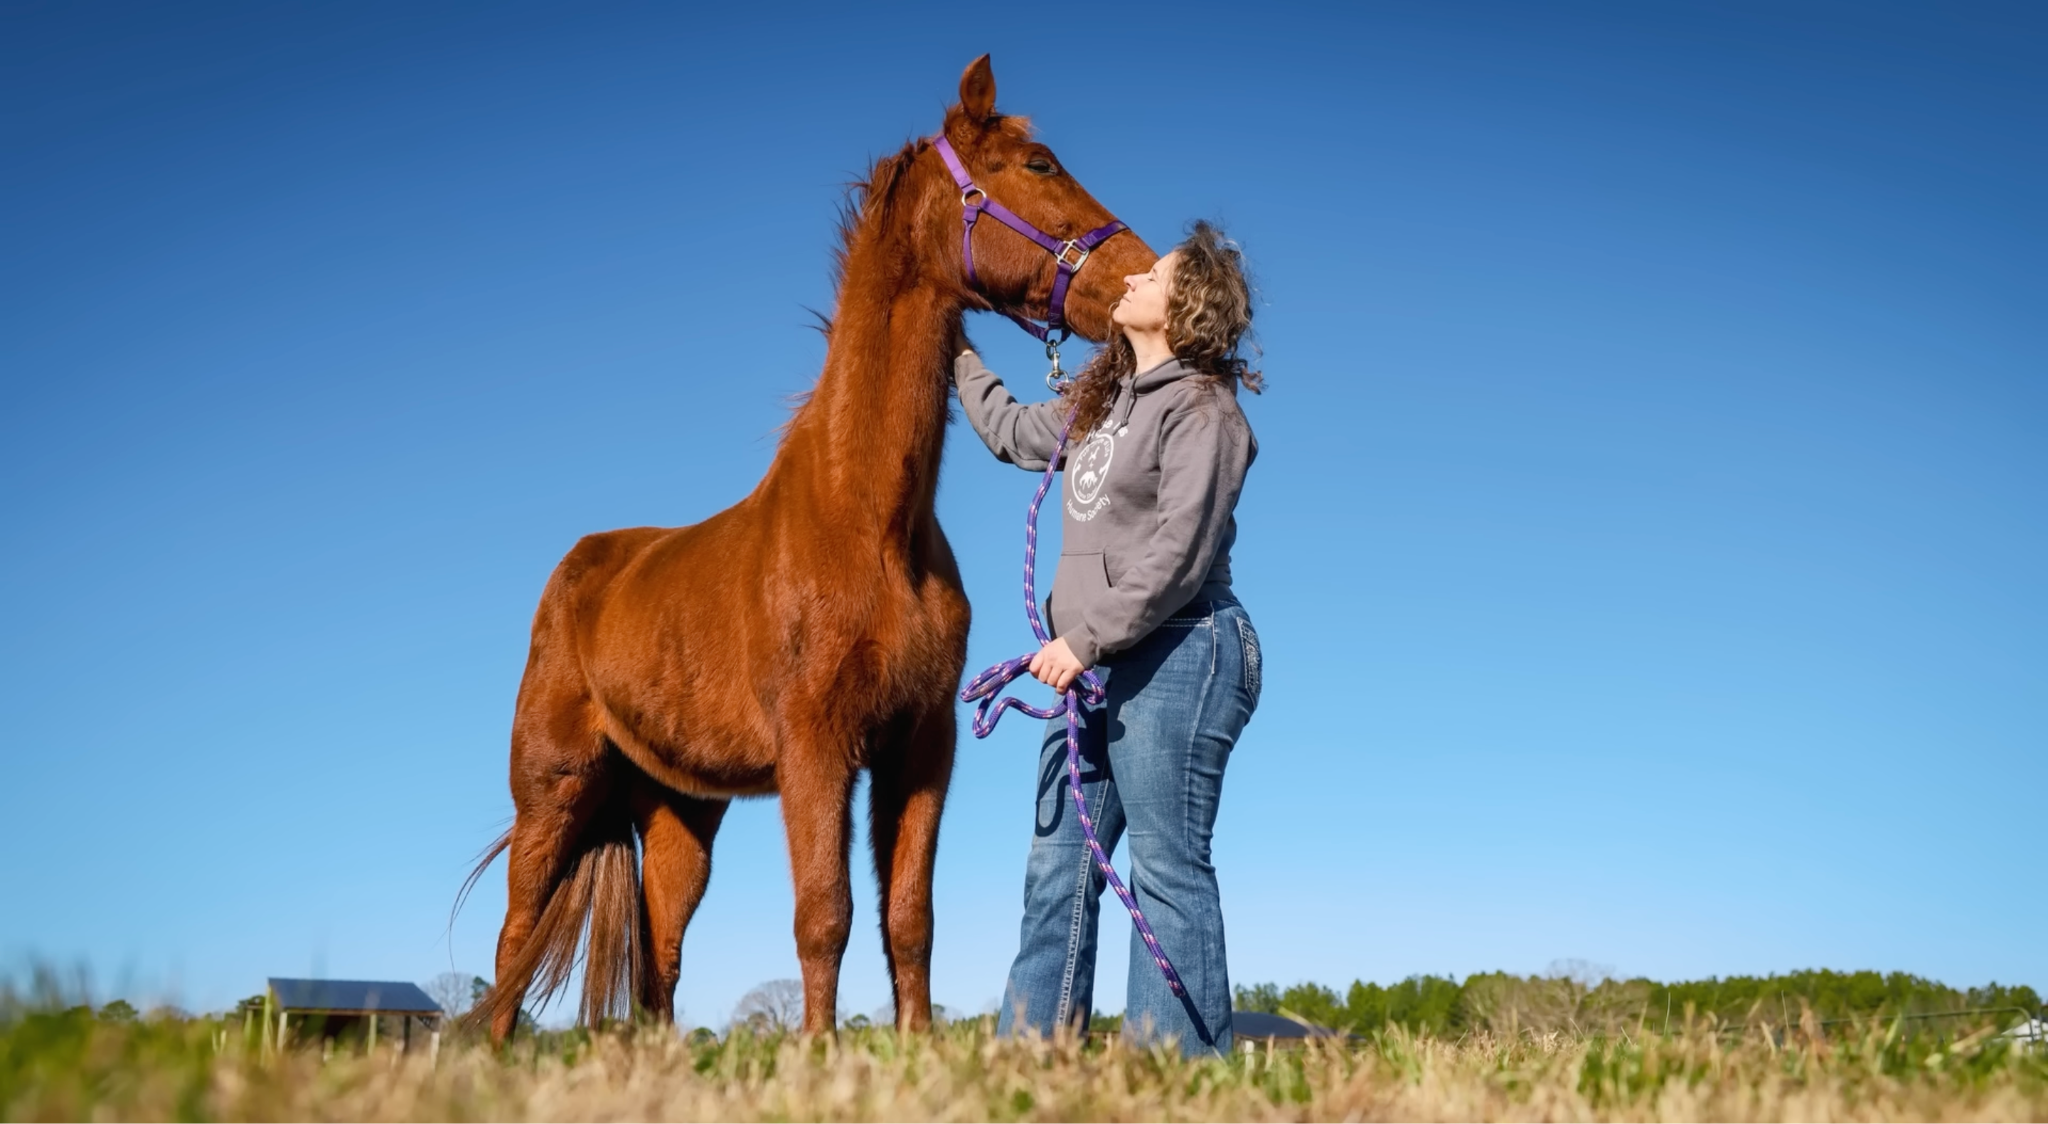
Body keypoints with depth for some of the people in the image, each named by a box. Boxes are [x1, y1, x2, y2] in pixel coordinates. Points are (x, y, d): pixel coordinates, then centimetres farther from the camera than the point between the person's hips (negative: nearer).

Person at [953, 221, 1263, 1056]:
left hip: (1175, 659, -9)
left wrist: (1087, 638, -22)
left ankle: (1182, 1066, -2)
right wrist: (959, 357, 41)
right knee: (1057, 868, 10)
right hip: (1097, 666, 9)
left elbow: (1176, 558, -19)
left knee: (1167, 869, -7)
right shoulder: (1104, 404, 18)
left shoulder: (1200, 409, -10)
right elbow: (1013, 432, 37)